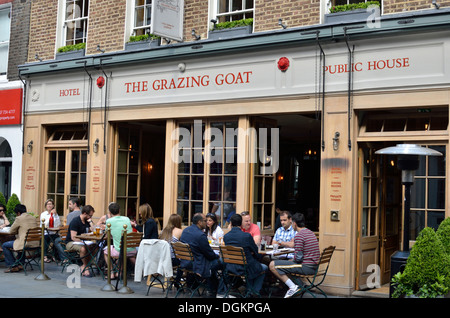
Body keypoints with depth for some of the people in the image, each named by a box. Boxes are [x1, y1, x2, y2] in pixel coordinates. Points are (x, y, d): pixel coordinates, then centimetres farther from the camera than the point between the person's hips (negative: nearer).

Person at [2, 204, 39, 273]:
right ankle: (20, 264, 35)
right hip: (35, 243, 8)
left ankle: (13, 266, 13)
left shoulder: (19, 218, -8)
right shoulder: (34, 218, 11)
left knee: (4, 246, 10)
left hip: (25, 244, -8)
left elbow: (11, 231, 0)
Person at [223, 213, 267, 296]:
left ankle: (250, 290, 40)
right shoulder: (247, 236, -20)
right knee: (264, 268, 26)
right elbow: (255, 251, -6)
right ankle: (255, 292, 26)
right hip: (246, 267, -5)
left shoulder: (226, 236, -6)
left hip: (231, 268, 5)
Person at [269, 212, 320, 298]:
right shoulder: (311, 233, 14)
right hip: (314, 267, 10)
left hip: (306, 267, -10)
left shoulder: (299, 235, -16)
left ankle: (292, 287, -10)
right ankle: (300, 286, 21)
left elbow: (299, 258, -19)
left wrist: (291, 260, 3)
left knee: (272, 265, -9)